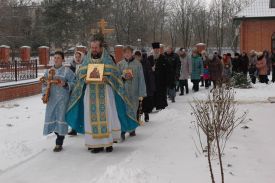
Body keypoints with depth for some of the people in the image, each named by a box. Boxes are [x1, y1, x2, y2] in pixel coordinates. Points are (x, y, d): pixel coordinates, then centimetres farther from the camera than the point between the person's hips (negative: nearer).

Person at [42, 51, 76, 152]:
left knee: (61, 118, -6)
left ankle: (59, 144, 1)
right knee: (52, 118, 5)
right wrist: (44, 94, 2)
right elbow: (44, 84, 15)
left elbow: (73, 83, -1)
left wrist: (65, 84, -17)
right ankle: (59, 137, 24)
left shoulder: (67, 71, -1)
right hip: (51, 98, 5)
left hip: (62, 98, -4)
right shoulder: (48, 71, 12)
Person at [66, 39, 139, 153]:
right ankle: (96, 143, 4)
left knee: (107, 116, -3)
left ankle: (109, 142, 5)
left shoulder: (107, 60, 5)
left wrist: (106, 78, -17)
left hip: (105, 93, -2)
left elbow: (115, 74, 0)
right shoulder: (86, 61, 13)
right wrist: (85, 79, -10)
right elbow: (80, 75, 11)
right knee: (92, 118, -1)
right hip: (90, 94, 2)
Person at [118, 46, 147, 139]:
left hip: (134, 92, 0)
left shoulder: (137, 64, 0)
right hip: (123, 91, 0)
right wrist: (123, 77, -12)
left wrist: (141, 93, -4)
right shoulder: (120, 64, 5)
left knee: (133, 111, 10)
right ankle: (122, 131, -10)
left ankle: (132, 129, 26)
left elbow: (141, 79, 0)